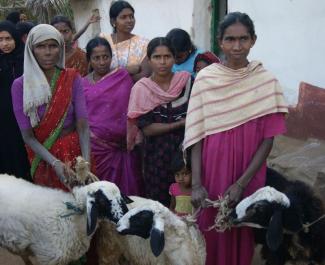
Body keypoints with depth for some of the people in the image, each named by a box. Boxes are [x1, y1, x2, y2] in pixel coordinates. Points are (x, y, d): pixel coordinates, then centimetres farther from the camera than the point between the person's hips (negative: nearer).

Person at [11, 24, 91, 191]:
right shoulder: (20, 86, -10)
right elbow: (28, 136, -11)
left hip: (75, 151, 1)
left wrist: (86, 162, -29)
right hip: (43, 156, -1)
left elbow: (83, 125, -14)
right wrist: (55, 162, -25)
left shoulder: (73, 78, -7)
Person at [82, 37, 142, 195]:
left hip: (123, 145, 0)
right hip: (97, 145, 0)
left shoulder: (123, 76, 4)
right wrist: (89, 134, -7)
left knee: (125, 188, 0)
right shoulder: (82, 84, 7)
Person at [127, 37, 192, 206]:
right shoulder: (141, 89, -4)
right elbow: (147, 128, -8)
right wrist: (181, 124, -9)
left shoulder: (186, 81, 1)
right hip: (156, 154, -1)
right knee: (159, 202, 2)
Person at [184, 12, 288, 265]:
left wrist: (242, 182, -13)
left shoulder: (266, 81, -4)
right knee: (211, 232, 10)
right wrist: (196, 183, -11)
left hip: (249, 176, 0)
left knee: (243, 232, 10)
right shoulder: (205, 78, -3)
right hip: (213, 169, 0)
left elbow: (268, 140, -5)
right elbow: (196, 134, -3)